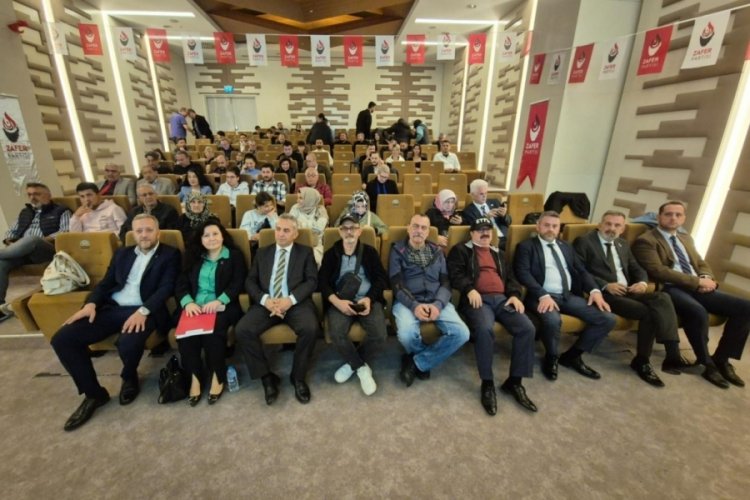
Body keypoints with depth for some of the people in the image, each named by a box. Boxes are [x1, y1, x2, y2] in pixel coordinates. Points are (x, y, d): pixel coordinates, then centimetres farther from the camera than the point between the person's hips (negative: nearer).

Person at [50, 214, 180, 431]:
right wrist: (91, 303, -4)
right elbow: (106, 282, 17)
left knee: (128, 343, -34)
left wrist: (143, 311, -23)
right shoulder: (122, 253, 19)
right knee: (62, 339, -11)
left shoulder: (170, 255, 0)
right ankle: (93, 393, 5)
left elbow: (166, 288, -10)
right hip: (111, 308, 6)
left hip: (142, 311, -6)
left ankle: (129, 377, 4)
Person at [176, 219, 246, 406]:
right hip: (195, 307, 4)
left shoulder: (235, 256, 9)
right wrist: (188, 302, -10)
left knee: (213, 332, -32)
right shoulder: (194, 258, 21)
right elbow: (181, 284, 11)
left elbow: (237, 284, -3)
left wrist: (219, 301, -18)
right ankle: (194, 377, -10)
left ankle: (218, 376, -11)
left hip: (222, 307, -3)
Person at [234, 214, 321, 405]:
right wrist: (265, 299, -11)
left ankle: (298, 377, -4)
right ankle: (267, 376, -3)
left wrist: (291, 299, -16)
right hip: (266, 303, 3)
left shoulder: (305, 252, 11)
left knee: (311, 329, -30)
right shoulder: (262, 253, 18)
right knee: (242, 330, -22)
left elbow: (312, 281, 0)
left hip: (296, 303, -2)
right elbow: (250, 281, 10)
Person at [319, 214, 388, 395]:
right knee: (336, 333, -28)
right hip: (340, 301, 0)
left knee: (379, 334, -24)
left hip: (367, 300, 1)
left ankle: (352, 364, 6)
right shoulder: (331, 254, 10)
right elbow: (322, 281, 2)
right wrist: (337, 301, -16)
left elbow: (381, 278, 5)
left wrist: (369, 298, -14)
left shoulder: (370, 252, 11)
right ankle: (362, 367, 0)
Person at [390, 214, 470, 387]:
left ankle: (416, 362, -1)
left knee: (462, 333, -20)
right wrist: (414, 305, -20)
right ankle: (430, 357, 6)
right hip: (407, 302, -3)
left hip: (436, 302, 3)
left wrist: (438, 304, -13)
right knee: (407, 334, -33)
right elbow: (397, 285, -3)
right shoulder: (398, 251, 6)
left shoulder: (437, 252, 16)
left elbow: (445, 283, 7)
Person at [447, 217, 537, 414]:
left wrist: (515, 295, 2)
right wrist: (470, 289, -19)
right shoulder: (460, 250, 13)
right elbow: (455, 274, -1)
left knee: (527, 328, -19)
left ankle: (515, 381, -5)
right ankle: (487, 384, -18)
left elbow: (510, 277, 23)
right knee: (485, 329, -34)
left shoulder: (499, 254, 30)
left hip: (502, 298, 5)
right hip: (478, 299, -5)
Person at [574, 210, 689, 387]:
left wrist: (642, 282, -4)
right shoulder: (584, 242, -3)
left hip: (627, 291, 7)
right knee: (647, 312, -24)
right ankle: (642, 360, -6)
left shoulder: (623, 245, 22)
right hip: (604, 292, -7)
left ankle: (672, 355, -21)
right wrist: (605, 286, -20)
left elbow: (637, 269, 19)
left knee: (662, 298, -21)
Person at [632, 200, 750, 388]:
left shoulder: (686, 238, 23)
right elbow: (659, 271, -15)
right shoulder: (646, 241, -5)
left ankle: (721, 359, 4)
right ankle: (707, 364, -11)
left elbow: (702, 264, 21)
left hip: (698, 288, 9)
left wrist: (706, 278, -3)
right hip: (670, 288, -8)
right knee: (697, 312, -35)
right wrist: (698, 281, -14)